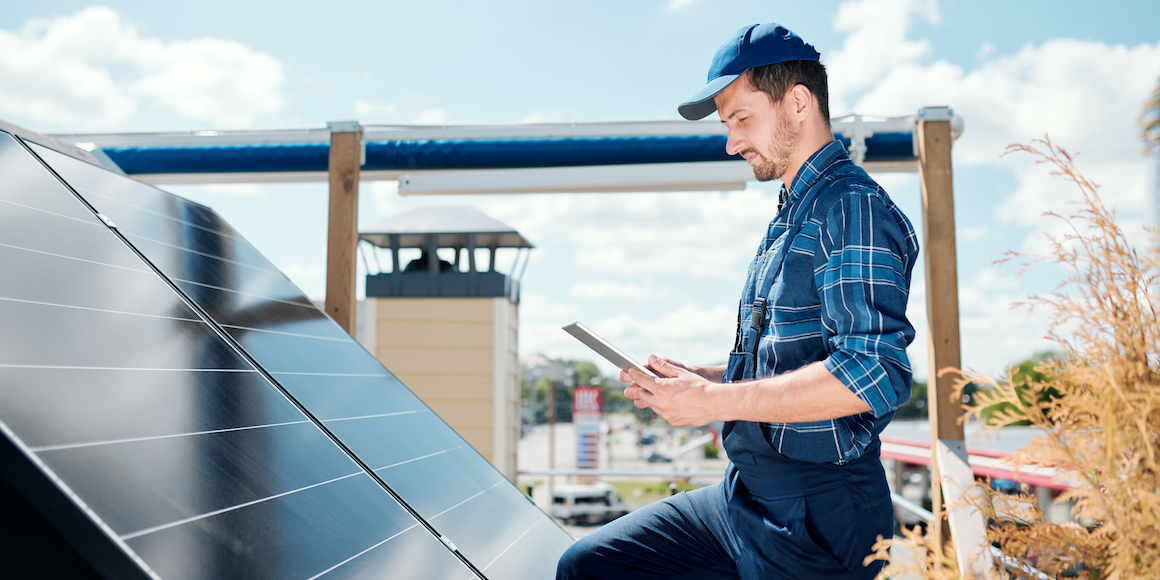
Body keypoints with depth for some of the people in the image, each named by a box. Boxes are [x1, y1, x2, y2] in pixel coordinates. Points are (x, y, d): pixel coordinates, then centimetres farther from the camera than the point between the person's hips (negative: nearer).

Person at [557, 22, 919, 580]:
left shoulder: (854, 206, -13)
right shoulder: (790, 217, 18)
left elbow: (873, 373, -25)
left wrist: (716, 400, -21)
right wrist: (694, 377, 7)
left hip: (814, 522, -9)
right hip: (743, 500, 9)